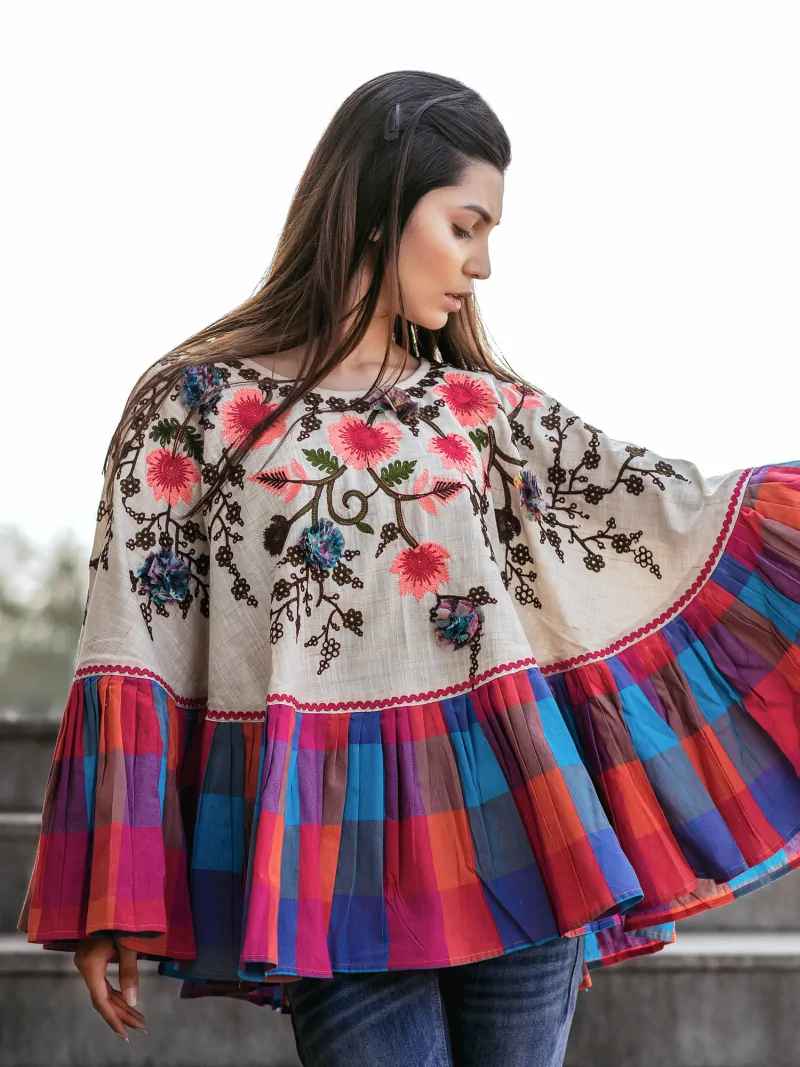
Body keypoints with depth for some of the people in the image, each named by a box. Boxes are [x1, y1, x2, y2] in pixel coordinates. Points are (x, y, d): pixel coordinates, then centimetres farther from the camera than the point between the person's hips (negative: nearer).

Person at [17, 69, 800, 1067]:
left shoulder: (484, 408, 12)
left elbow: (666, 512, 12)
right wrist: (111, 899, -5)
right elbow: (134, 647, -1)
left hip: (513, 827, 3)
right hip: (340, 846, -3)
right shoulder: (196, 402, 1)